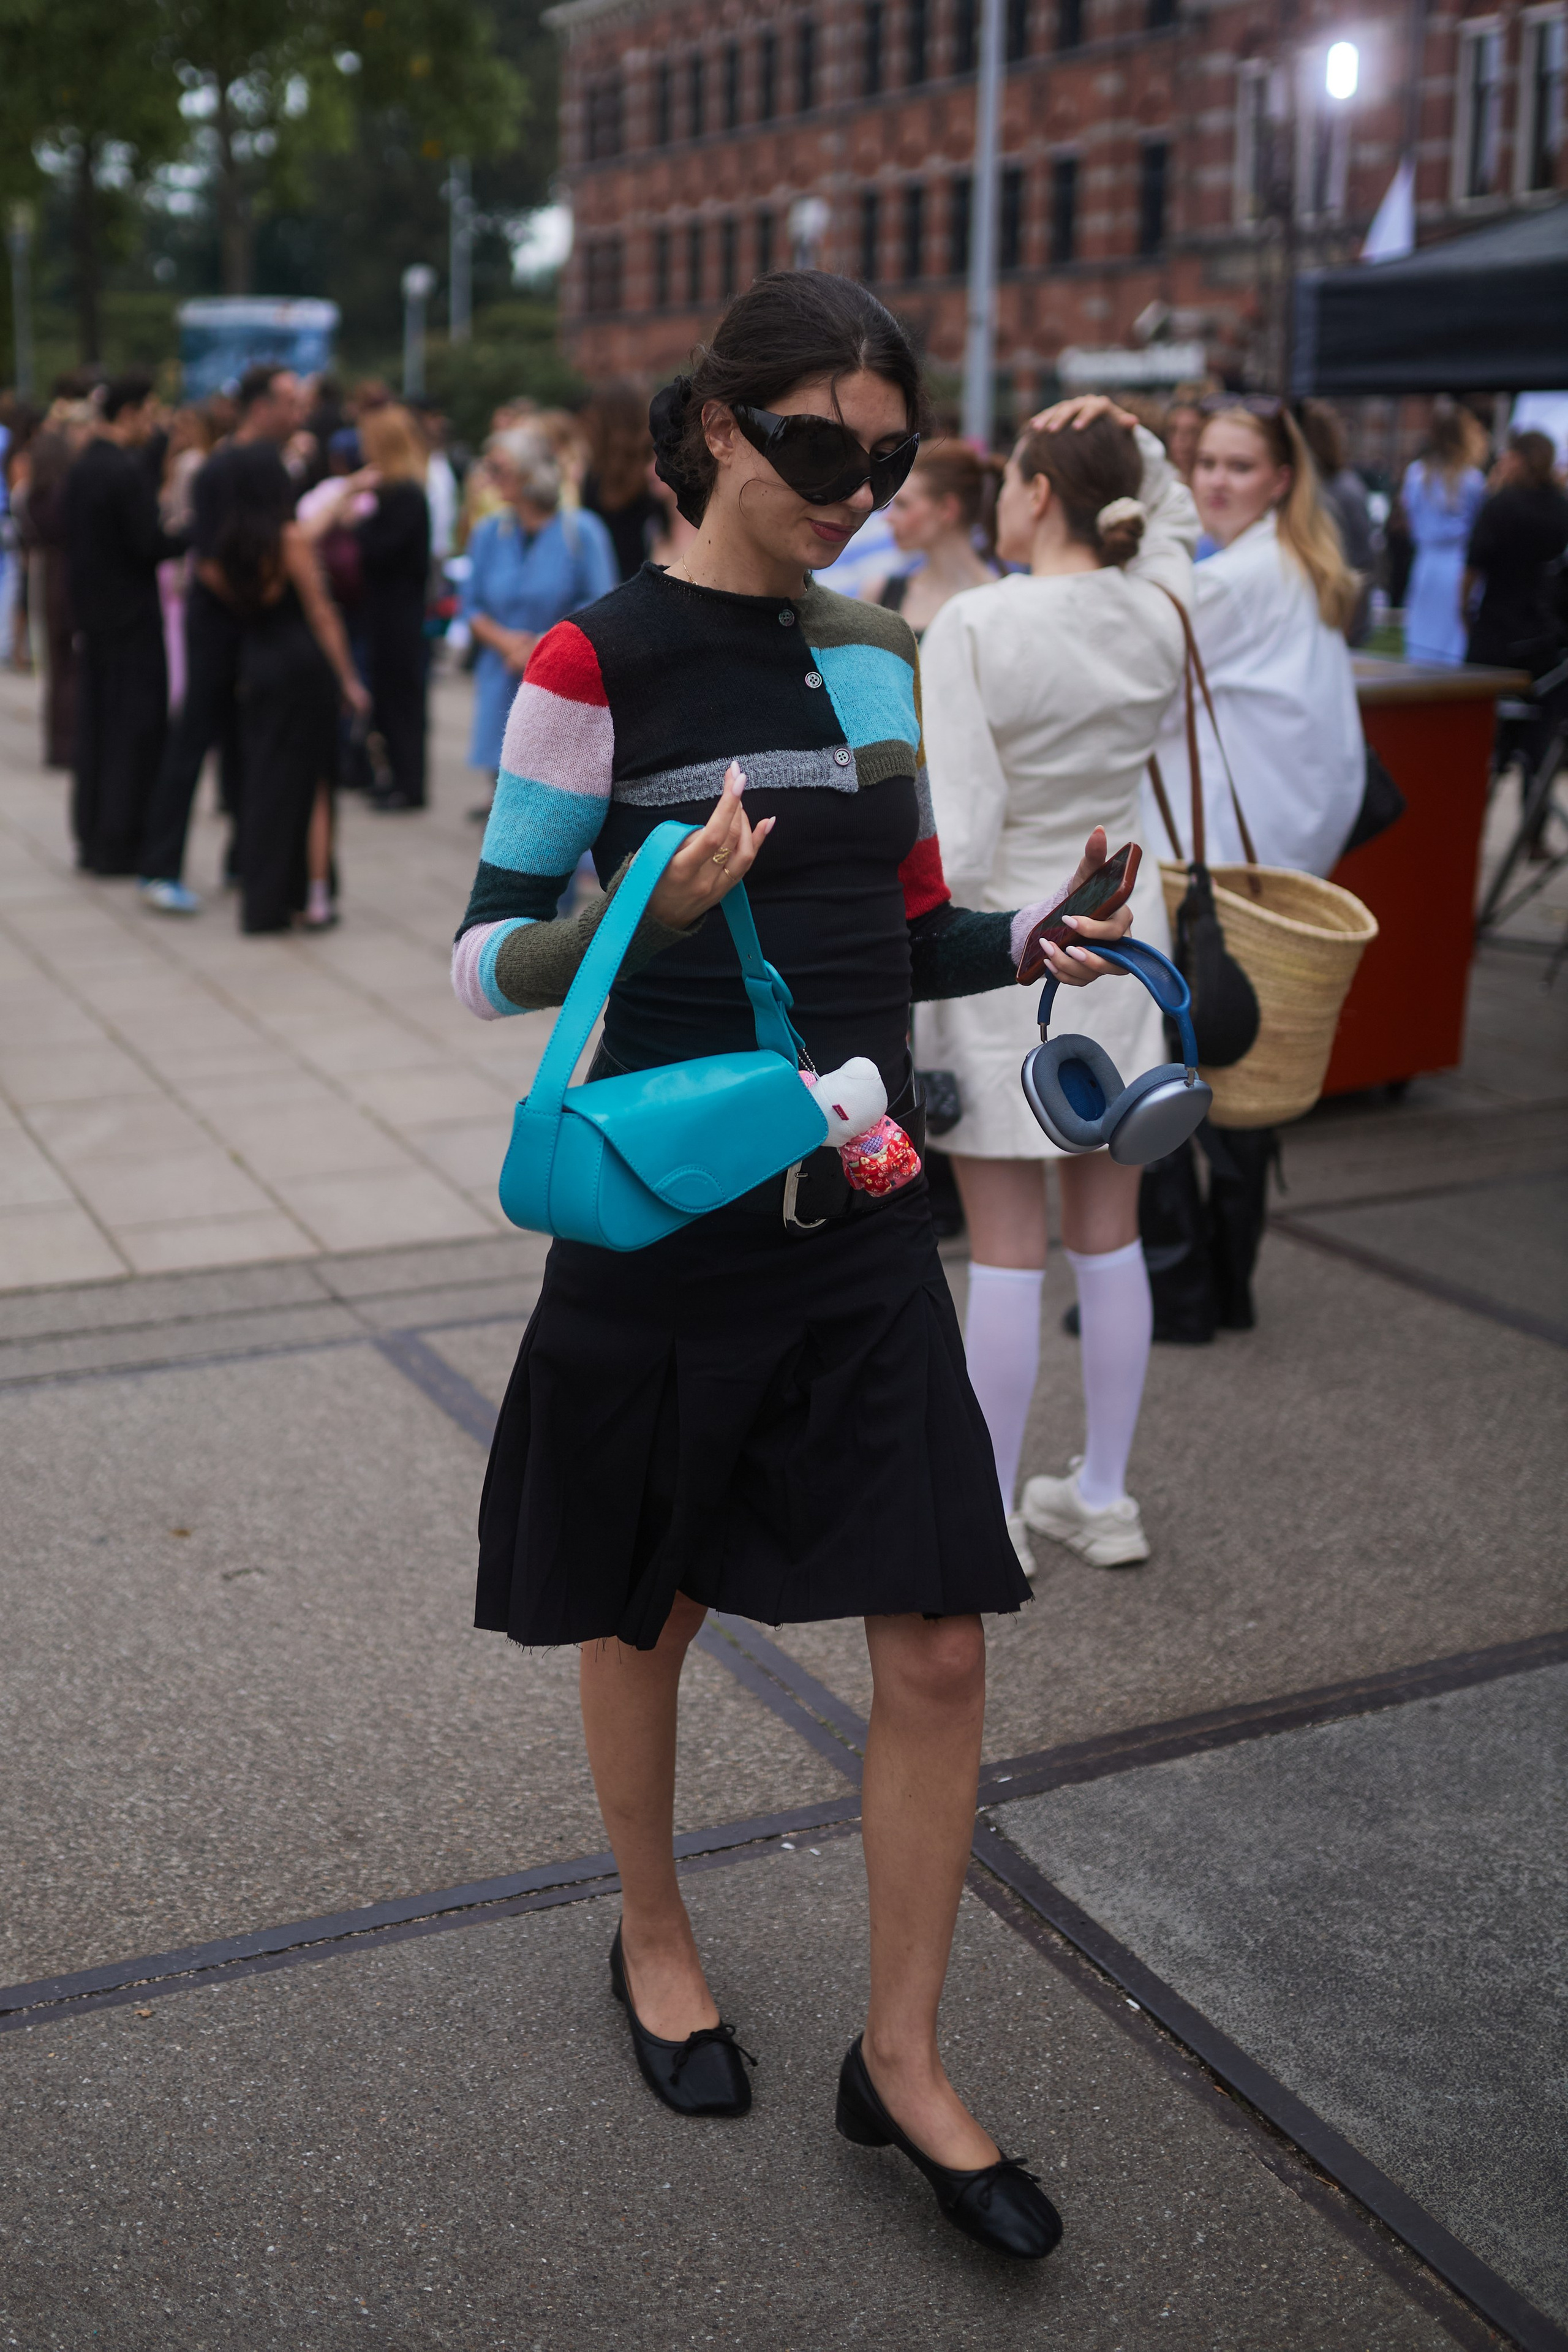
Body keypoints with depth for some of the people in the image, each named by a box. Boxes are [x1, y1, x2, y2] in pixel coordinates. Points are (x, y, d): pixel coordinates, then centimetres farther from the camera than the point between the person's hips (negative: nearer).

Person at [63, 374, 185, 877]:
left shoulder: (79, 469, 9)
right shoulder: (131, 470, -16)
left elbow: (72, 542, 12)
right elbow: (150, 545, -19)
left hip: (92, 613, 8)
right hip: (132, 615, -8)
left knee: (94, 728, 12)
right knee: (137, 728, -1)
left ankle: (92, 839, 18)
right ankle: (121, 845, 1)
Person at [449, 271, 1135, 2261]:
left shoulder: (877, 656, 8)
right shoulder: (598, 661, -10)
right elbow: (488, 960, -10)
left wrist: (1020, 946, -4)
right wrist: (650, 912, -28)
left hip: (860, 1222, 5)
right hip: (666, 1222, -4)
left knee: (938, 1647, 2)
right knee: (648, 1615, 14)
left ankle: (901, 2059, 21)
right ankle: (653, 1941, 41)